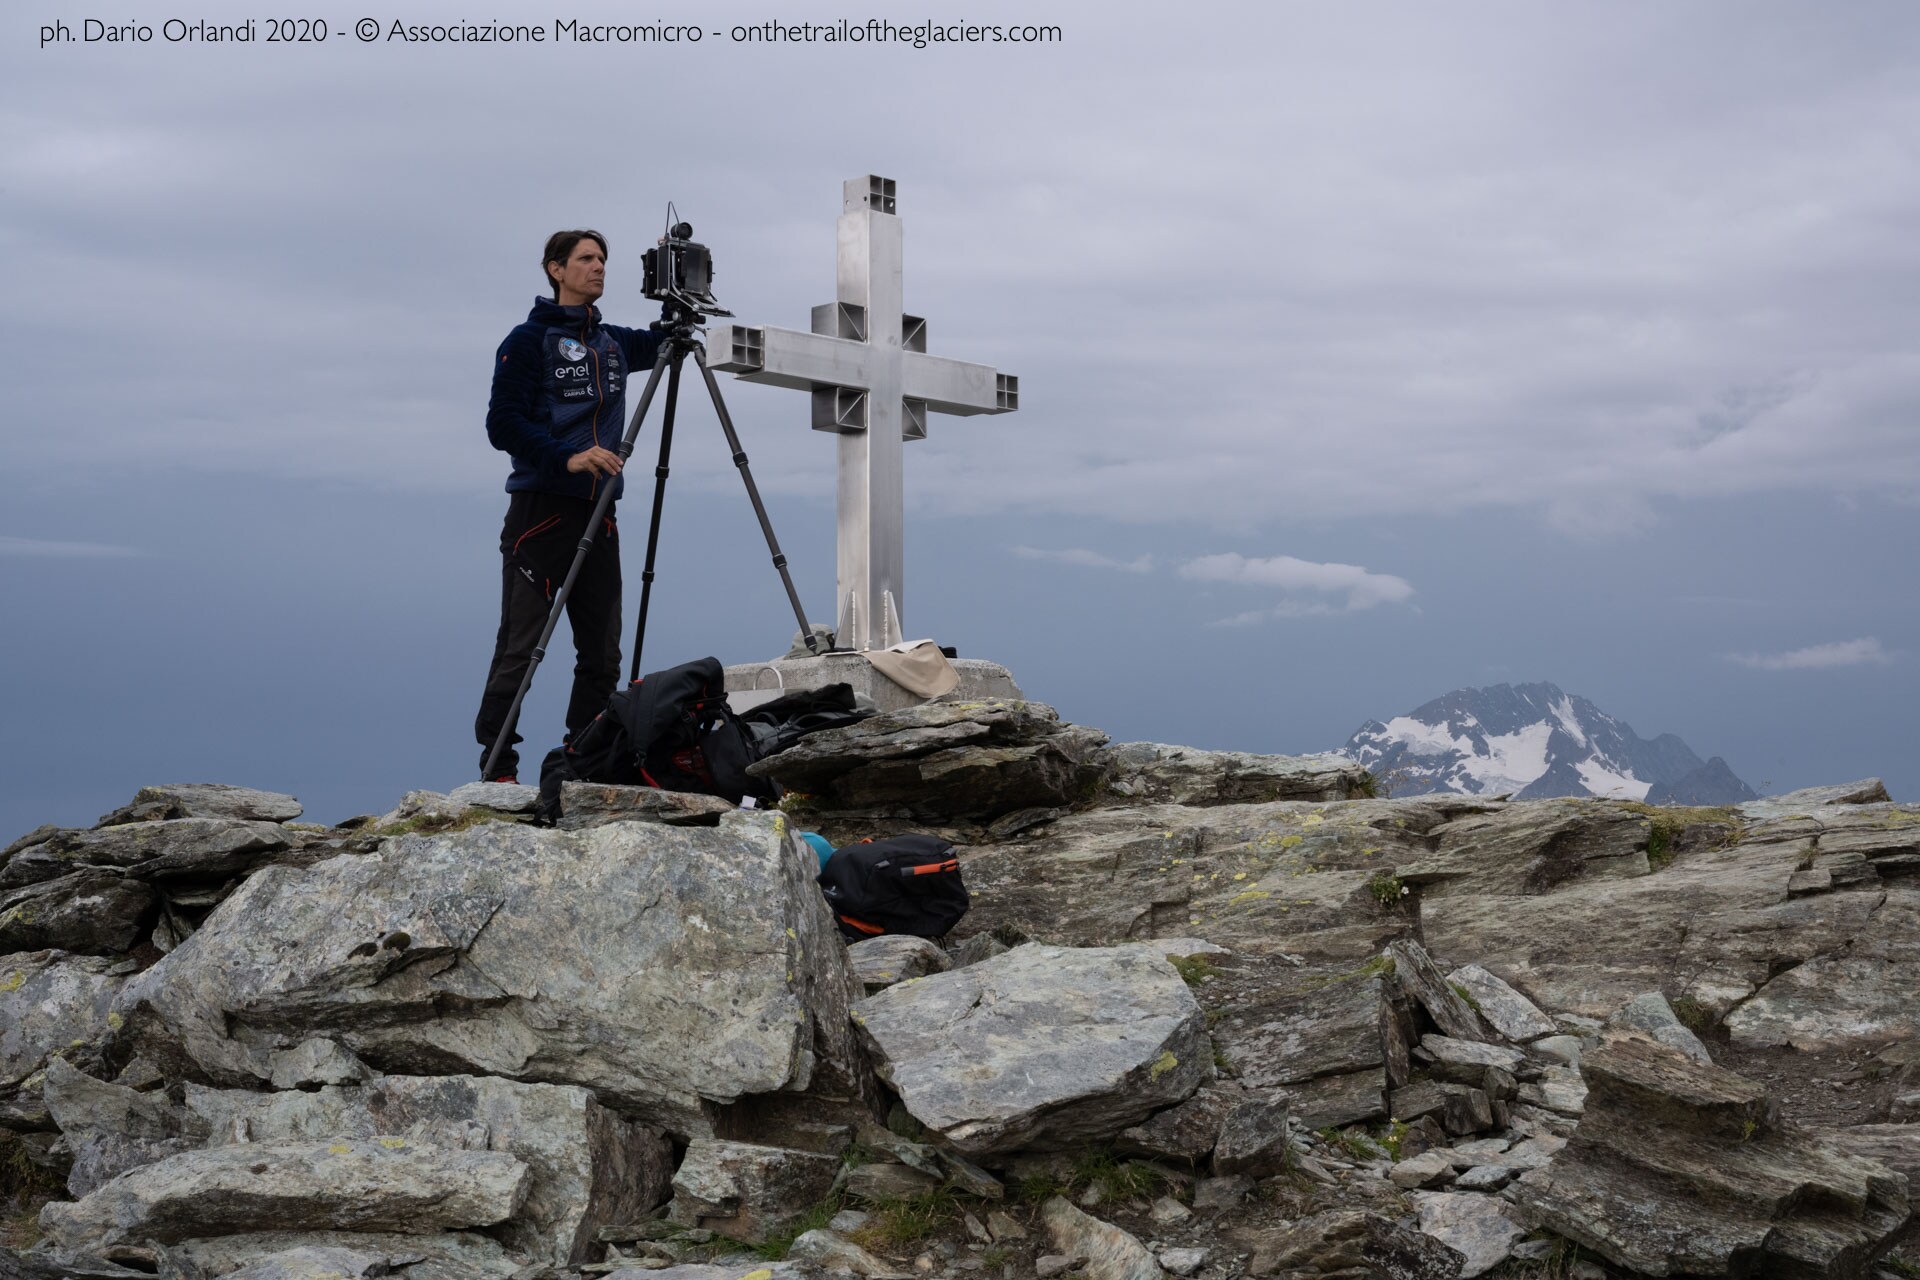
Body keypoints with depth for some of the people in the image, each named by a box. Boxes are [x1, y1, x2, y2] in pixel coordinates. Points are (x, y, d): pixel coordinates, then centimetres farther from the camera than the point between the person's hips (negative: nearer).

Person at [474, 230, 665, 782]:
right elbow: (502, 424, -8)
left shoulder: (613, 342, 16)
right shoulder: (529, 340, -1)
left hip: (597, 513, 6)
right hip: (540, 509, -6)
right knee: (520, 647, -7)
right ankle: (497, 766, -2)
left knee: (602, 652, 6)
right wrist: (567, 458, -20)